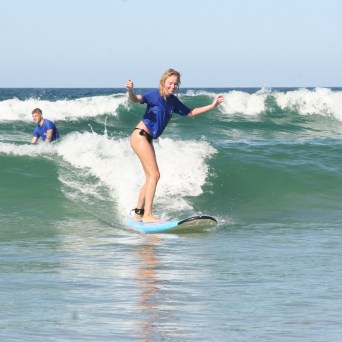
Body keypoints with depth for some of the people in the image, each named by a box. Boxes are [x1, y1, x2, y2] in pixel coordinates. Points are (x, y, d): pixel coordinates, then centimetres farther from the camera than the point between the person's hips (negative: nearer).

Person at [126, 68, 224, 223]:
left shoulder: (173, 101, 10)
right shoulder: (154, 94, -13)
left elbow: (190, 113, 22)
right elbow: (136, 99, -29)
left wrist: (212, 106, 17)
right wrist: (130, 91, -52)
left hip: (148, 140, 9)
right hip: (139, 136, -9)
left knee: (150, 178, 14)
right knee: (154, 175, -15)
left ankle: (138, 213, 23)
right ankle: (147, 215, -19)